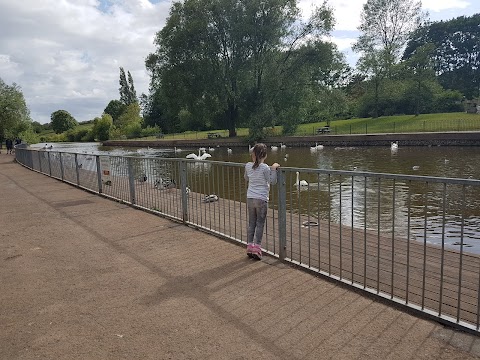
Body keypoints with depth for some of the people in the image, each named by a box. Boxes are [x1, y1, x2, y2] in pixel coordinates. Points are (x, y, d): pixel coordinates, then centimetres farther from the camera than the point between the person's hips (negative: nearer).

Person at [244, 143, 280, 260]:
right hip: (261, 199, -4)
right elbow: (272, 181, -6)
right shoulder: (265, 168, -13)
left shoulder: (248, 166, 2)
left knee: (251, 224, 13)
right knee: (260, 224, 4)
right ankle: (257, 247, 3)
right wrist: (273, 169, -9)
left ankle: (250, 246, 16)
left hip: (250, 198, 5)